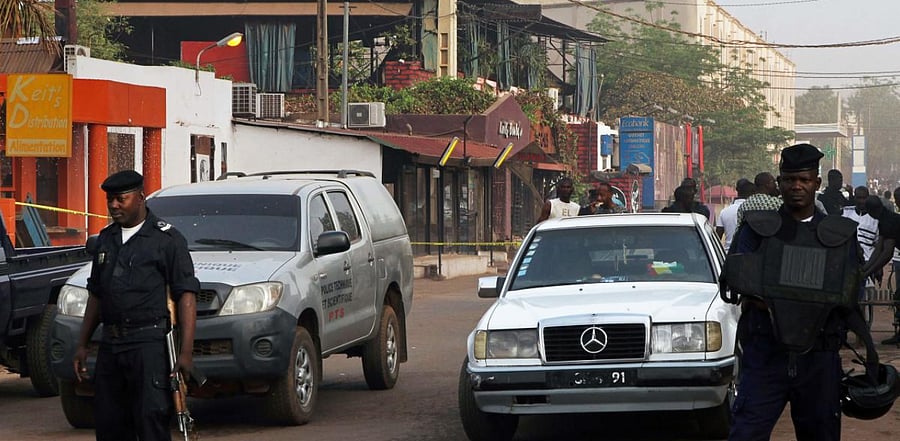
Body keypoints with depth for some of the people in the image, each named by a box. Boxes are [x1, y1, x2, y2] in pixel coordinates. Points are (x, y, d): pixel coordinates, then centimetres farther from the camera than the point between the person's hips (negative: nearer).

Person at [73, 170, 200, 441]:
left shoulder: (166, 238, -4)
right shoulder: (106, 239, 17)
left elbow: (186, 296, -8)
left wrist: (186, 352, -16)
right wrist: (82, 344, 19)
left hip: (150, 344, -7)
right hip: (110, 345, 7)